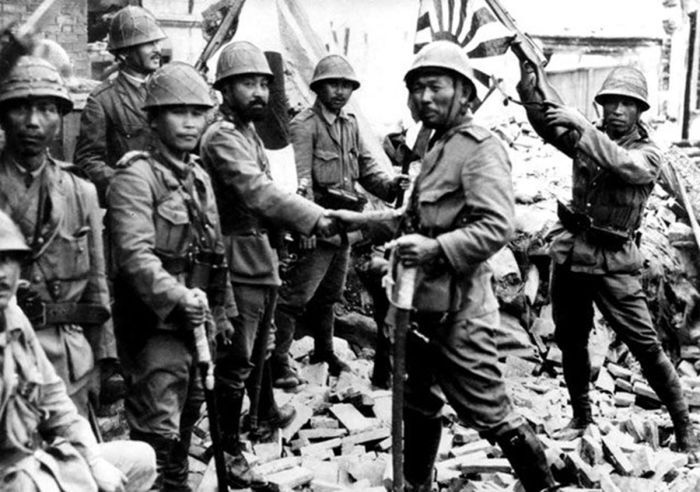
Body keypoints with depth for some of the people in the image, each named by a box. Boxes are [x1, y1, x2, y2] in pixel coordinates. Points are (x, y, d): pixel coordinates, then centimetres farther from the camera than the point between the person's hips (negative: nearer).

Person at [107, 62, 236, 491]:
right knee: (159, 428, -9)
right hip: (156, 322, -8)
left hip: (195, 321, 8)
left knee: (188, 413, 21)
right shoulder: (136, 175, -13)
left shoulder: (200, 177, 13)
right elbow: (135, 254, -26)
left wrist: (222, 310, 19)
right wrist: (177, 297, -38)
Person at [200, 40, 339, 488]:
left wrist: (296, 223, 5)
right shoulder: (223, 137, -18)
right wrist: (314, 218, -37)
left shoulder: (248, 132, 15)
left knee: (259, 343, 26)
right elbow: (256, 192, -31)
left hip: (262, 258, 10)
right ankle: (229, 449, 7)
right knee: (236, 359, -3)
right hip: (241, 263, -10)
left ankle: (266, 409, 46)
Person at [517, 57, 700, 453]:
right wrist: (531, 85, -24)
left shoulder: (648, 154, -4)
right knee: (570, 341, 13)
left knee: (646, 345, -5)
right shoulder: (587, 138, 7)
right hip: (570, 252, 4)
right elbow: (547, 126, -10)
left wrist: (583, 126, -29)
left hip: (613, 261, -4)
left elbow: (621, 163, -26)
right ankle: (582, 418, 31)